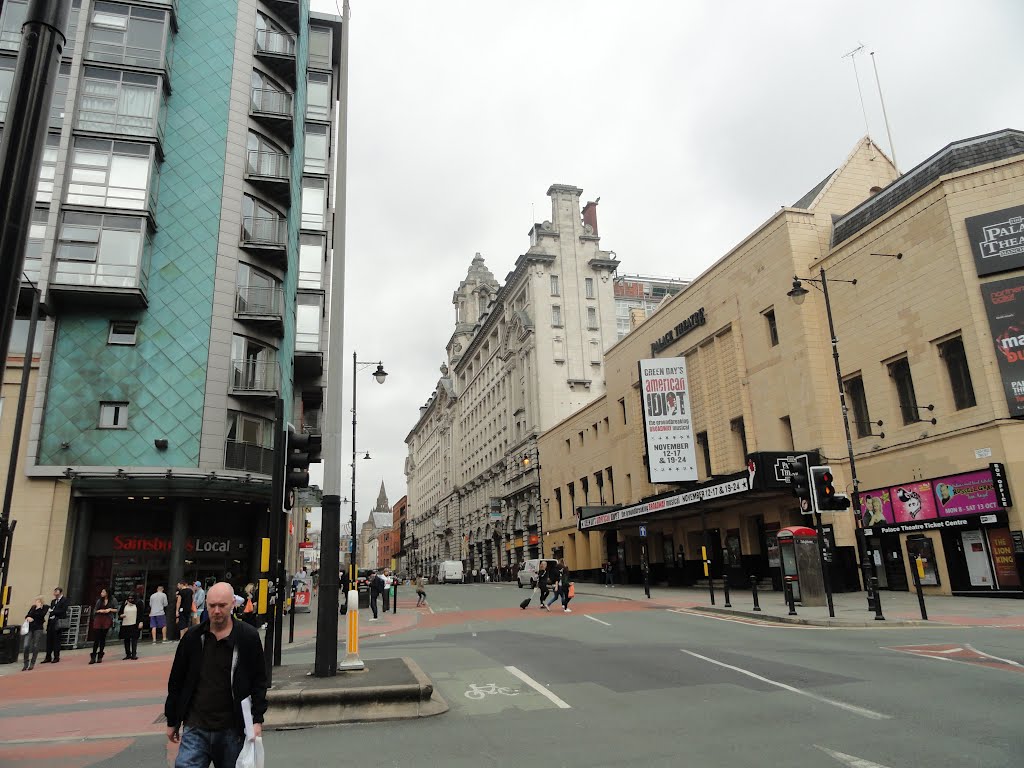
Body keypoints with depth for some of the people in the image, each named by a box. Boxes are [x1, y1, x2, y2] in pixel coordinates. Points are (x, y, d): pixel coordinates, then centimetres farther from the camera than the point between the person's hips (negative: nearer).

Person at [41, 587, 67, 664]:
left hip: (58, 623, -7)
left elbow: (63, 610, -13)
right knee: (49, 640, 6)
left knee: (56, 640, -2)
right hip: (51, 622, 7)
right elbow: (51, 610, 13)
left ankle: (56, 657, 6)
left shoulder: (64, 600, -3)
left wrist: (52, 611, -15)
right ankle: (48, 657, 14)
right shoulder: (53, 601, 19)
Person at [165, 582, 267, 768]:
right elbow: (176, 681, 10)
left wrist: (257, 720, -7)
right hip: (195, 729, 1)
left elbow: (259, 681, -1)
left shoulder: (248, 637, -5)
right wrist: (172, 721, 11)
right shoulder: (193, 636, 1)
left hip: (231, 730, -1)